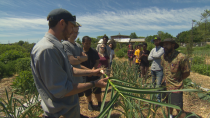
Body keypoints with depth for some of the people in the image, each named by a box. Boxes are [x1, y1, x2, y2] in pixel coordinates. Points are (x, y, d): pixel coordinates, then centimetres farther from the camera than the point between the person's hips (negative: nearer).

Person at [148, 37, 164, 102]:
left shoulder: (162, 49, -5)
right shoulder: (153, 49, 13)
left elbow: (158, 55, -23)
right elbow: (149, 58, 3)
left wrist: (153, 55, -4)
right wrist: (156, 57, -8)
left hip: (159, 69, -6)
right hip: (153, 69, 6)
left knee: (158, 85, -4)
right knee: (153, 83, 17)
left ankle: (159, 98, 7)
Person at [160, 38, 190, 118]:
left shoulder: (181, 57, -22)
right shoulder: (163, 57, -1)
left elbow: (187, 73, -12)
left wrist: (176, 81, -9)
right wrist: (165, 78, 5)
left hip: (176, 87, -7)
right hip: (166, 86, 7)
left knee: (179, 109, 3)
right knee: (168, 103, 25)